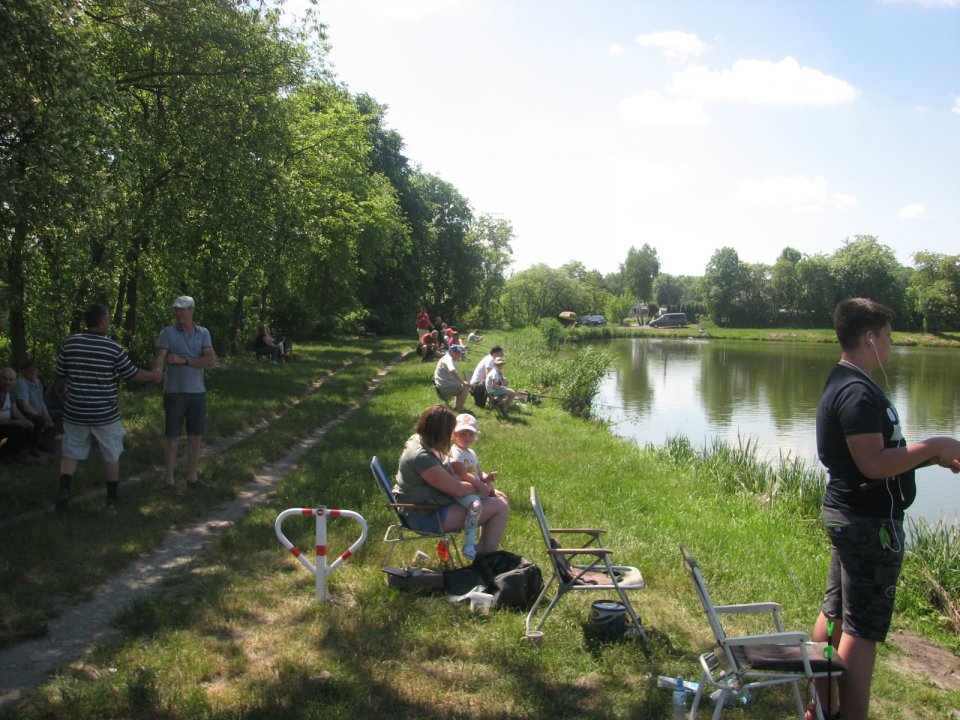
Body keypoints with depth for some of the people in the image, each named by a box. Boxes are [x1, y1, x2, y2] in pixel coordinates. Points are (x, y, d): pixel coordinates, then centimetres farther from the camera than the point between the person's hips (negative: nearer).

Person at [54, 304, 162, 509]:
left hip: (75, 412, 2)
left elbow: (59, 377, 5)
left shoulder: (69, 343, -3)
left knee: (70, 453, 15)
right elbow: (132, 374, -1)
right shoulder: (113, 347, -11)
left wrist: (64, 396, 24)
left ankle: (64, 490, -2)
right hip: (105, 414, -2)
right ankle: (112, 497, 22)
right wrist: (154, 375, 17)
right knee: (111, 455, 14)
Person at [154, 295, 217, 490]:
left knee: (195, 438, 10)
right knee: (173, 439, 3)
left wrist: (183, 360, -17)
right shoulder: (167, 332, -5)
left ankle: (192, 477, 22)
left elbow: (211, 361, -10)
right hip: (174, 393, -3)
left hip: (197, 393, 3)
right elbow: (159, 360, -18)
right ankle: (170, 480, 14)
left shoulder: (203, 333, 2)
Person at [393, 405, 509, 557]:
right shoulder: (422, 458, -29)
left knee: (499, 498, 11)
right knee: (500, 507, -11)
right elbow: (457, 489, -22)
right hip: (426, 517, -10)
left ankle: (482, 548, 19)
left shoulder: (418, 440, 1)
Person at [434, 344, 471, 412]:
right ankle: (459, 408, -7)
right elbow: (453, 371, -39)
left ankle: (458, 407, 21)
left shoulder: (447, 358, 17)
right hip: (444, 388, -11)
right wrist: (463, 382, -32)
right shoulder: (448, 360, -18)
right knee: (466, 387, -15)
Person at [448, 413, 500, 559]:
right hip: (462, 492, -10)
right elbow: (463, 475, -18)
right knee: (475, 504, -37)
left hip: (477, 489, 10)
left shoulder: (471, 453, 20)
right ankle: (469, 544, -34)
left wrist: (487, 477, -1)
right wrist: (481, 485, -19)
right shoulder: (455, 452, -10)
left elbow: (479, 473, 21)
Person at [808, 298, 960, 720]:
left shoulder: (843, 385, 14)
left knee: (834, 614, 17)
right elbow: (874, 464, -27)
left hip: (846, 515, 11)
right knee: (862, 630, -3)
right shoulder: (858, 392, -20)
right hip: (870, 524, -11)